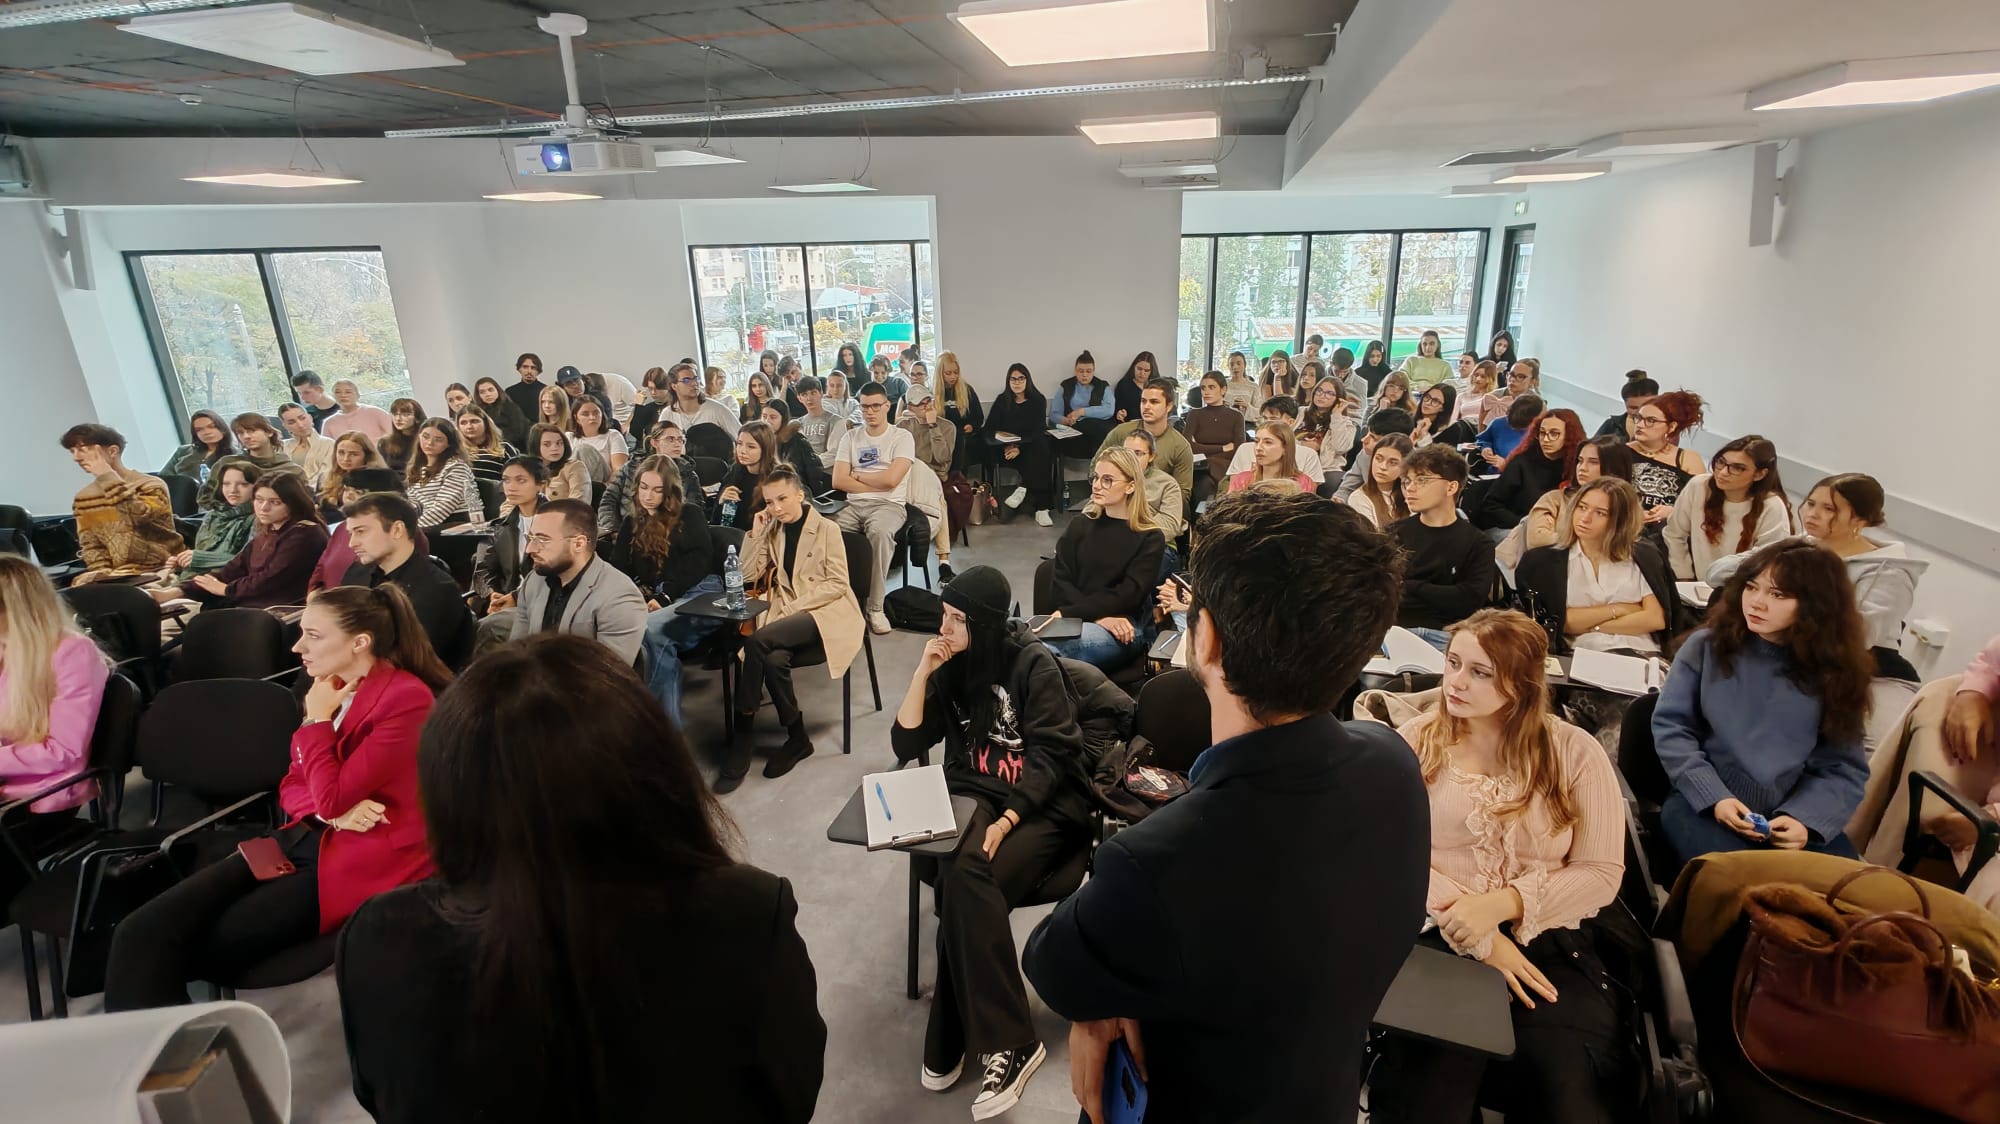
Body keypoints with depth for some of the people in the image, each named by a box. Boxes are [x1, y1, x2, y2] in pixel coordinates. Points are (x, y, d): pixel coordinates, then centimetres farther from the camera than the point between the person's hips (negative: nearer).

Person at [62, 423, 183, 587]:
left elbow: (140, 516, -23)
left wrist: (109, 478, -14)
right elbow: (91, 546, 11)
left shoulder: (151, 485, -3)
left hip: (161, 570, -4)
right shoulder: (83, 498, 12)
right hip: (119, 573, 5)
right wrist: (103, 573, -9)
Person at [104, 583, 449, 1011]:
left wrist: (317, 719, -9)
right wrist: (334, 811, -10)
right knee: (141, 933, -9)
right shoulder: (333, 687, 10)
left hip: (357, 862, -8)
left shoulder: (406, 700, -18)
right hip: (303, 838, 8)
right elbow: (292, 787, 13)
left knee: (195, 951, -12)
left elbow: (331, 798, -20)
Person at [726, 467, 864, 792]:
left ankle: (742, 736, -19)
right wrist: (755, 533, 2)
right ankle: (797, 737, -18)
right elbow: (748, 576, 10)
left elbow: (837, 584, -5)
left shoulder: (826, 529, 1)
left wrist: (796, 605, -14)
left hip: (825, 611, -4)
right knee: (774, 659, -33)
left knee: (757, 641, -31)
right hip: (786, 613, 4)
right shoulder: (772, 531, 15)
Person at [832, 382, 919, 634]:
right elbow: (838, 481, 5)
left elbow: (891, 479, -10)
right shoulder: (850, 437, 17)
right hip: (854, 505, 4)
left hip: (889, 505, -3)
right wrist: (876, 484, -2)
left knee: (880, 532, -38)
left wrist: (857, 475, 4)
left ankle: (875, 607, -29)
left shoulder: (902, 437, 4)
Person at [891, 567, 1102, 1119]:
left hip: (1047, 807, -4)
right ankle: (1008, 1041, -20)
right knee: (962, 880, -29)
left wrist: (1006, 819, -25)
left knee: (964, 888, -28)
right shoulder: (951, 667, 6)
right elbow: (905, 744, 2)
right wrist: (923, 670, -8)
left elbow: (1049, 757, -13)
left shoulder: (1035, 664, -9)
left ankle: (951, 1042, -13)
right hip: (975, 795, 4)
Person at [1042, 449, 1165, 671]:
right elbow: (1060, 584, 6)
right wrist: (1099, 617, -12)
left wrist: (1068, 613, -16)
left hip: (1126, 629, -3)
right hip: (1076, 619, 3)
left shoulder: (1150, 538, 6)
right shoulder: (1079, 525, 17)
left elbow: (1128, 594, -6)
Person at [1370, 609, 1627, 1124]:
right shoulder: (1412, 743, 3)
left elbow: (1602, 872, -1)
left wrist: (1501, 905, -15)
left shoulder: (1575, 752, 5)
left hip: (1550, 950, 2)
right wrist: (1477, 938, -14)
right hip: (1436, 942, -1)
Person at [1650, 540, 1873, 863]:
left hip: (1791, 812, 3)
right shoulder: (1706, 646, 0)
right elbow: (1670, 727, -2)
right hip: (1703, 803, -2)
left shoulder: (1833, 671, 4)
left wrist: (1806, 817, -16)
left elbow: (1843, 768, 2)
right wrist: (1713, 797, -14)